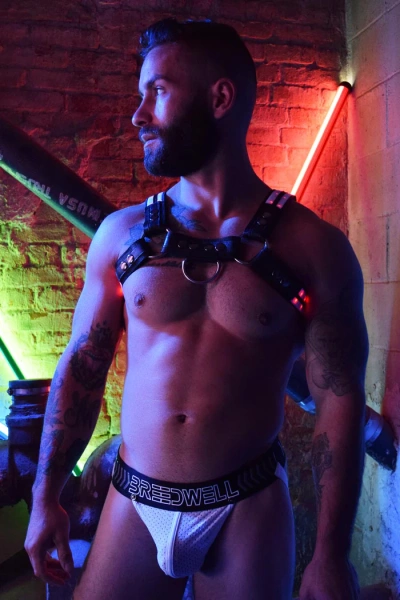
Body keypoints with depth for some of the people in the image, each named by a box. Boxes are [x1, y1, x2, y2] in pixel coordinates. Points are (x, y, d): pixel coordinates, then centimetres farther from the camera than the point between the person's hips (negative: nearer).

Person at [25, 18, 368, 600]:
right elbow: (82, 365, 4)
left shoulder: (314, 246, -9)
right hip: (134, 505, 2)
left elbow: (339, 401, -7)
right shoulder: (121, 233, -2)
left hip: (249, 511, -1)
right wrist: (46, 496, 5)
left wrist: (332, 553, -7)